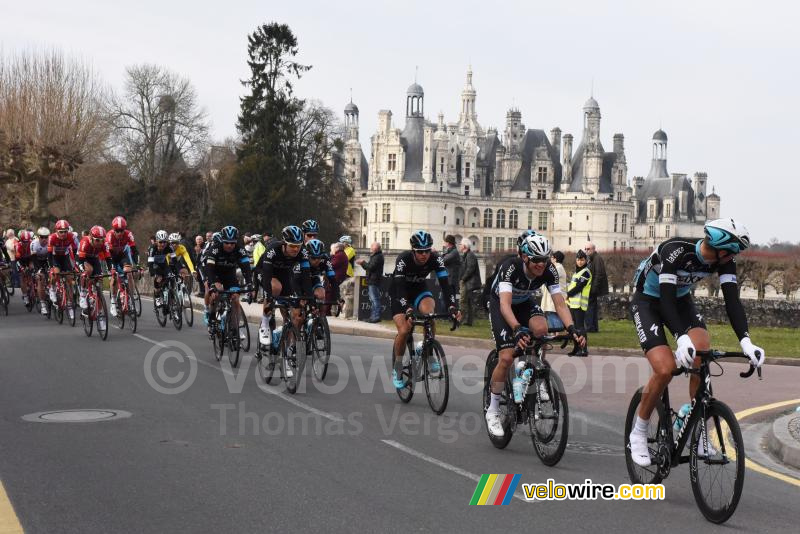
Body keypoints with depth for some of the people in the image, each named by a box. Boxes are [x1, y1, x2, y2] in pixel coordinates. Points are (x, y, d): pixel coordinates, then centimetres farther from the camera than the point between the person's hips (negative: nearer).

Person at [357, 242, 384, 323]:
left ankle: (376, 317, -13)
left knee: (375, 299, -12)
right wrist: (363, 263, 9)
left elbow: (371, 267, -20)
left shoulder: (378, 257, -13)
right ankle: (373, 316, 18)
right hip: (372, 280, 11)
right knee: (373, 299, 14)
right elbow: (369, 267, 24)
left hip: (374, 281, -11)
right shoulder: (374, 256, 21)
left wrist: (363, 263, -7)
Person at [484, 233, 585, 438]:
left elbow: (560, 304, -28)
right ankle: (493, 410, -1)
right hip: (499, 304, -3)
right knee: (507, 357, -18)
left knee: (540, 328, -31)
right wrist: (517, 329, -63)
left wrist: (572, 328, -46)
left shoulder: (549, 270, -25)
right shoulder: (510, 267, -36)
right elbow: (505, 305, -46)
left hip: (525, 303, 3)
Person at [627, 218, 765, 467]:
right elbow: (666, 298, -38)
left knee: (702, 351, -21)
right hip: (647, 302, -5)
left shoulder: (723, 259, -17)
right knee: (665, 369, -22)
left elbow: (732, 299, -22)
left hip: (681, 300, 5)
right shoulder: (676, 251, -34)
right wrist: (682, 338, -52)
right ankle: (638, 433, -1)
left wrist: (745, 341, -36)